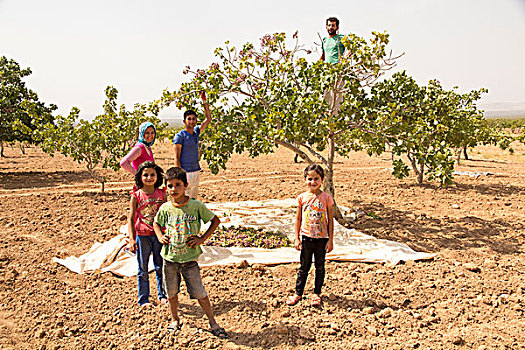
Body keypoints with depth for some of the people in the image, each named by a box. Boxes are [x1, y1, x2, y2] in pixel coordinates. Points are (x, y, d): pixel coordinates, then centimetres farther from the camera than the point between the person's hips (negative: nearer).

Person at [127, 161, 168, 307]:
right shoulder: (136, 196, -6)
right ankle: (143, 299, 23)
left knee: (161, 267, 12)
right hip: (142, 236, -2)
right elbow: (131, 219, -4)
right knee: (143, 269, 9)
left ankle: (162, 295, 29)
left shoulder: (161, 194, 1)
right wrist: (131, 239, -12)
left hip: (159, 235, 2)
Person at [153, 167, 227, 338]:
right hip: (170, 258, 3)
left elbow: (215, 221, -1)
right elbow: (156, 223, 18)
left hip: (190, 258, -3)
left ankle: (213, 323, 19)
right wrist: (160, 236, -1)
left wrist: (202, 238, -8)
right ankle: (175, 320, 40)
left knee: (200, 293, 1)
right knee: (171, 292, 17)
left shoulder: (196, 205, -10)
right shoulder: (165, 208, -3)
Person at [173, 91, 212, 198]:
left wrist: (204, 101, 11)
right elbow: (176, 157, -11)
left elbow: (208, 119, 17)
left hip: (196, 171, 7)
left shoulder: (196, 132, 10)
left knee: (194, 197, 12)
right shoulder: (180, 136, -8)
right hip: (185, 172, -7)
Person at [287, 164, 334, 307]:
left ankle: (317, 293, 28)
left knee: (320, 267, 12)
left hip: (322, 238, -1)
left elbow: (330, 220, -1)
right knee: (304, 267, 10)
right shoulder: (302, 198, -2)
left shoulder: (326, 198, -6)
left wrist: (330, 240, -3)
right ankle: (298, 293, 23)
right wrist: (297, 238, 2)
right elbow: (298, 219, 5)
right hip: (306, 237, 1)